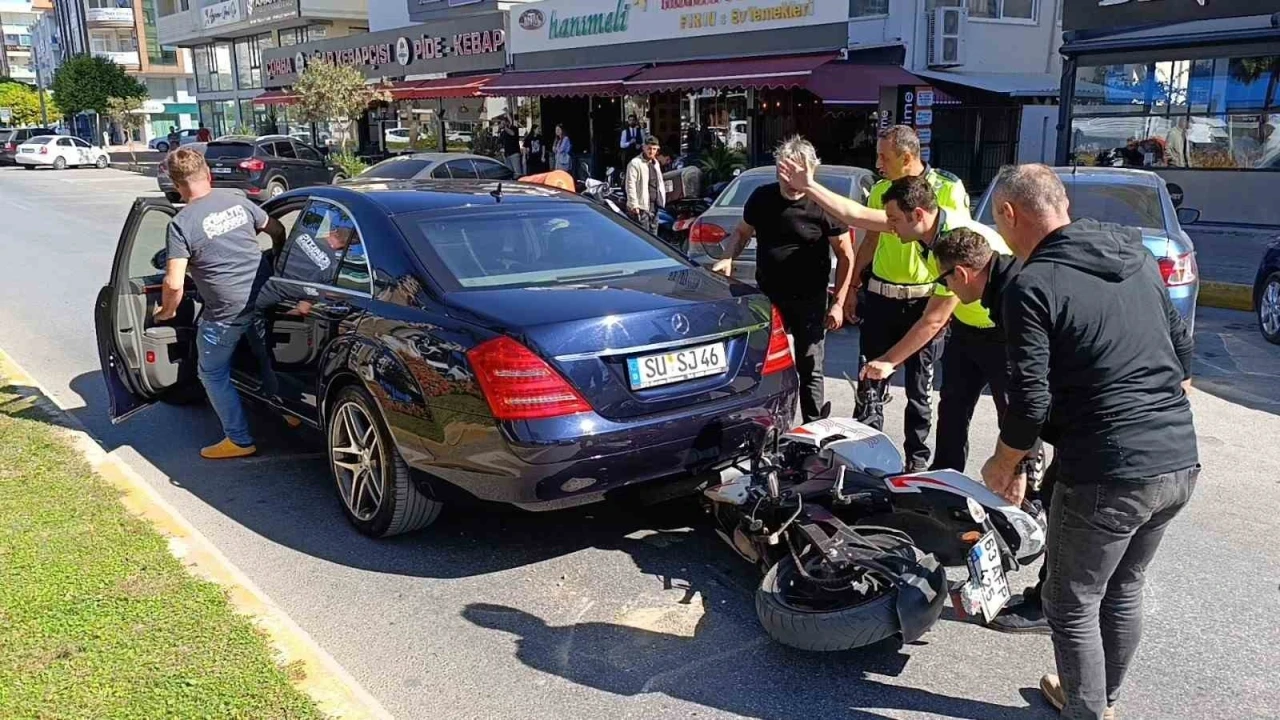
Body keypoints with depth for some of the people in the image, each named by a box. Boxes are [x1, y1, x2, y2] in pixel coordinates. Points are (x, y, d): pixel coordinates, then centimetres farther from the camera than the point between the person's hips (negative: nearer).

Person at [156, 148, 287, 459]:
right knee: (268, 357, 27)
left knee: (213, 374, 13)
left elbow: (174, 284, -18)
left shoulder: (182, 224, -14)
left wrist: (167, 311, 1)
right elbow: (277, 231, 14)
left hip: (226, 312, -5)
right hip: (264, 298, 5)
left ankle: (240, 440, 16)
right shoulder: (237, 200, 1)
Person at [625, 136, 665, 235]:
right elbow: (630, 185, -15)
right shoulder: (635, 163, -10)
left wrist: (661, 200, 17)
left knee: (653, 234, 14)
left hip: (654, 205, 9)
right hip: (642, 206, -8)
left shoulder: (655, 163, 17)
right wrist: (634, 205, -20)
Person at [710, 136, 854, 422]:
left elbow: (846, 255, -6)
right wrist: (728, 258, -6)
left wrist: (838, 303, -9)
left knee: (810, 369, 6)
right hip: (768, 297, 4)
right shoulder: (762, 197, -1)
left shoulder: (824, 206, -12)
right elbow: (742, 232, 15)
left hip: (809, 302, -3)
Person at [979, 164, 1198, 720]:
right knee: (1124, 589, 25)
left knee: (1072, 606, 12)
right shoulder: (1137, 257, 9)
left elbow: (1030, 405, -15)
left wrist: (1002, 466, 2)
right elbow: (1182, 347, 16)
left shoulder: (1031, 287, -14)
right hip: (1181, 463, 8)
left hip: (1107, 474, -8)